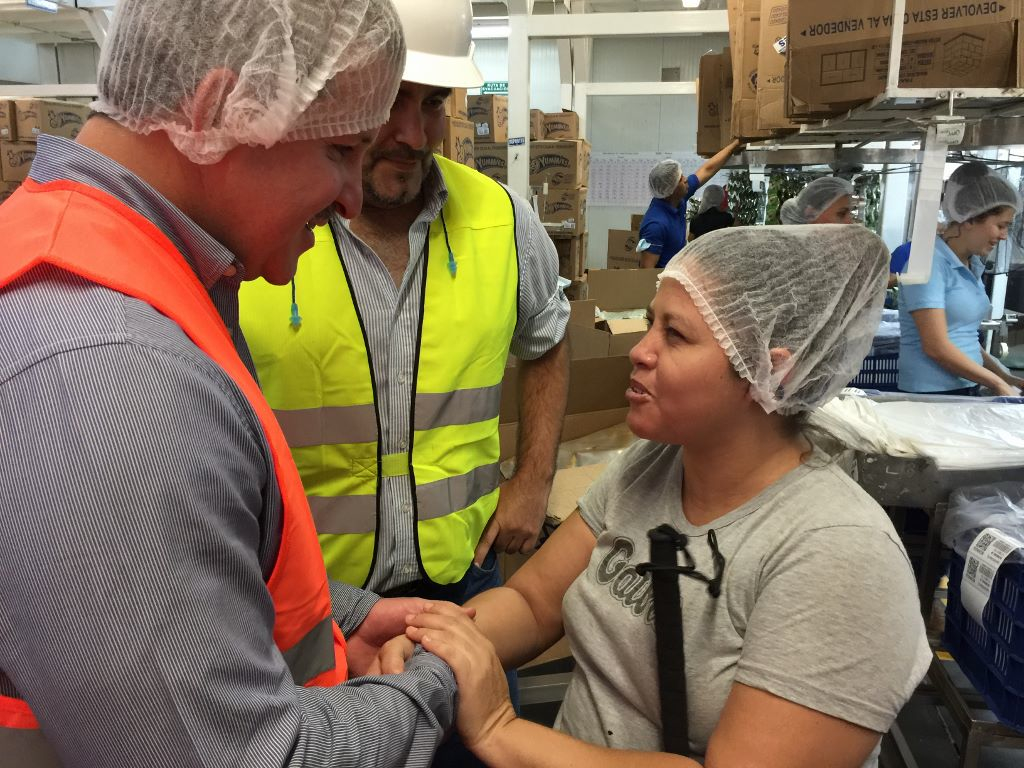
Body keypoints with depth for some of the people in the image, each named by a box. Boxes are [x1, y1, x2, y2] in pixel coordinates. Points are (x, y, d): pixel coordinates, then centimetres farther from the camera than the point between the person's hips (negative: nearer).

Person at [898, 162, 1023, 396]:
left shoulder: (973, 266, 9)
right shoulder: (931, 262, -14)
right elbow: (937, 347, -19)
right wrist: (998, 385, -9)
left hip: (968, 391, 7)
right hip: (931, 394, -7)